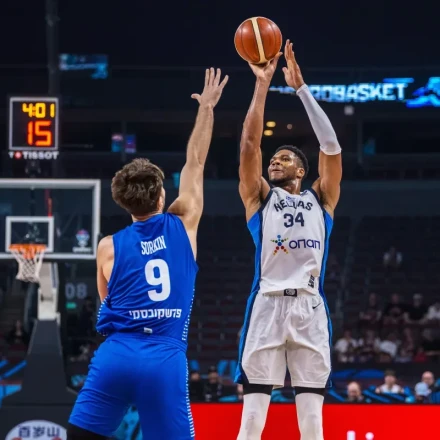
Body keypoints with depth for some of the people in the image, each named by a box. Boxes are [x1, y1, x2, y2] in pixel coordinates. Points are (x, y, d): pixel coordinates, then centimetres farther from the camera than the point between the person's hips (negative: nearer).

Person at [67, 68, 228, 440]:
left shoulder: (109, 247, 9)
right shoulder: (183, 225, 8)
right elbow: (195, 161, 20)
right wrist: (207, 107, 29)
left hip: (117, 356, 0)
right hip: (167, 360, 0)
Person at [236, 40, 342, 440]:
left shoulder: (320, 200, 18)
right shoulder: (259, 197, 17)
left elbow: (331, 145, 8)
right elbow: (249, 143, 5)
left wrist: (301, 87, 5)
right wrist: (263, 85, 3)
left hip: (310, 306, 1)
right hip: (267, 305, -1)